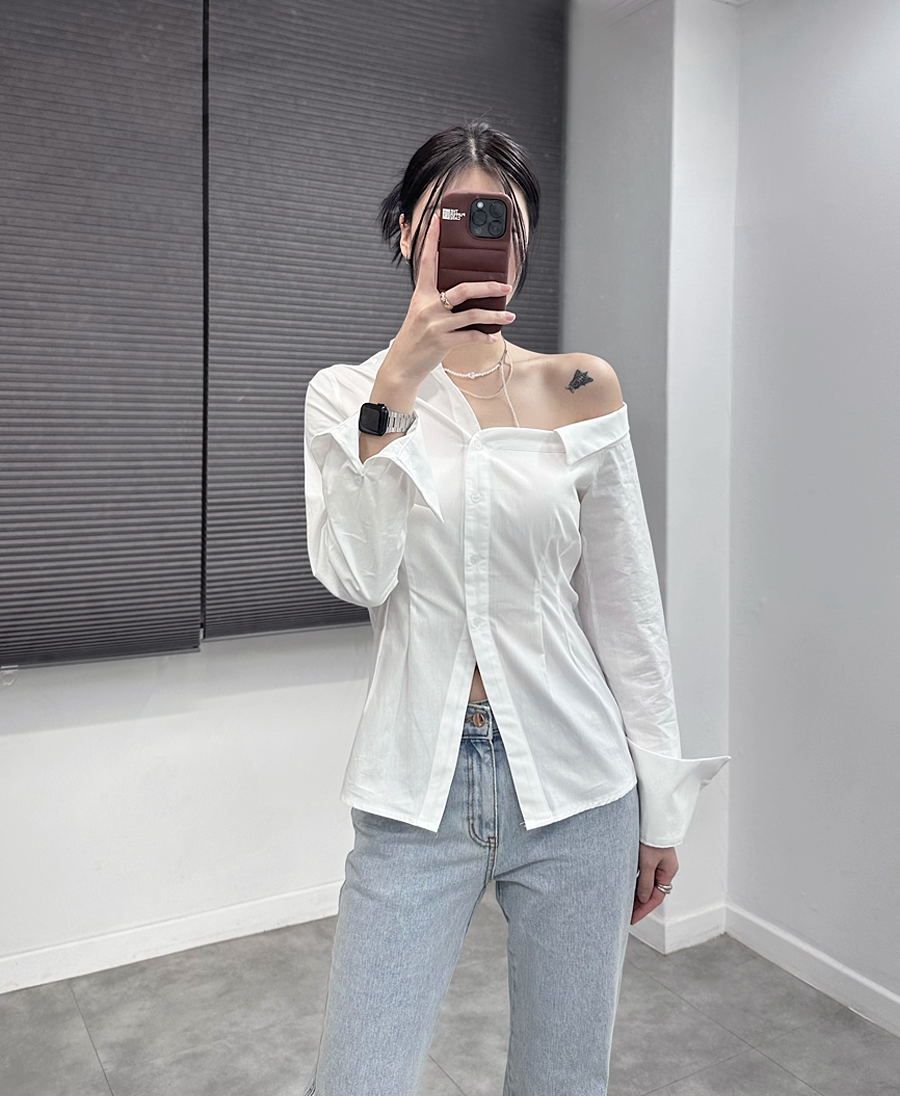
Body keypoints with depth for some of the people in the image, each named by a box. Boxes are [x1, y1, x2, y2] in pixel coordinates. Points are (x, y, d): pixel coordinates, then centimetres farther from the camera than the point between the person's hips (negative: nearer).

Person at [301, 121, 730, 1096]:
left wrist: (660, 805, 5)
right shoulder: (346, 393, 2)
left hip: (575, 789, 1)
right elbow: (354, 574, -13)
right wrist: (397, 386, -20)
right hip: (417, 793, -1)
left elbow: (626, 613, 4)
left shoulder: (580, 392, 2)